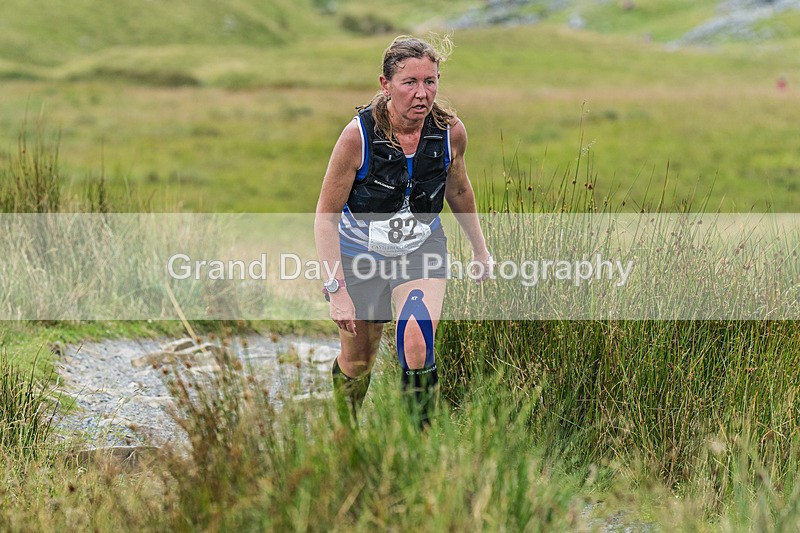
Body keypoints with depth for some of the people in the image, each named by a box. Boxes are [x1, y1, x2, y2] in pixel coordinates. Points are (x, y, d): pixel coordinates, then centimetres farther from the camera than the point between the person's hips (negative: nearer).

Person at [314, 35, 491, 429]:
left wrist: (479, 249, 18)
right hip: (360, 253, -1)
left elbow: (458, 190, 7)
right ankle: (344, 433, 44)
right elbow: (326, 217, -18)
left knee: (416, 342, -25)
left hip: (422, 250, 1)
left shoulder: (450, 131, -16)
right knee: (357, 361, 11)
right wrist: (336, 289, -24)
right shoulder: (358, 135, -25)